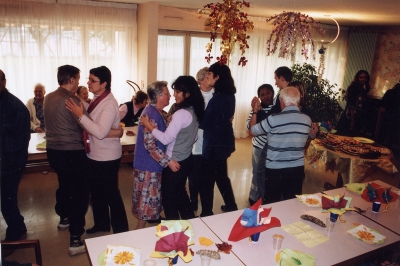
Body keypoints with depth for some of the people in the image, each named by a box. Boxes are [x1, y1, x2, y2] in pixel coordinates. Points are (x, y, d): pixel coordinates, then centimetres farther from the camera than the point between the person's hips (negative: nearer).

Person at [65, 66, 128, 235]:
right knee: (96, 191, 21)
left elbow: (101, 132, -31)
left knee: (111, 194, 3)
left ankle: (120, 230, 20)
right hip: (94, 155, 9)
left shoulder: (109, 103, -22)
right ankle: (101, 224, 40)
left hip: (107, 158, -9)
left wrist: (80, 115, -28)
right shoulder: (96, 100, 4)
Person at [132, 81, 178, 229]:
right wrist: (168, 161, -26)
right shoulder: (151, 114, -22)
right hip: (148, 166, -10)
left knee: (149, 200, 21)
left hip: (152, 165, 10)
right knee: (147, 202, 1)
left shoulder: (156, 112, 9)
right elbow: (150, 145, -27)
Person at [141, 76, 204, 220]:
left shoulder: (181, 114, -24)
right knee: (180, 193, 25)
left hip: (175, 162, -9)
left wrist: (147, 124, -17)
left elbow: (166, 139, -23)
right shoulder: (194, 111, 3)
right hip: (186, 159, 9)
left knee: (169, 198, 9)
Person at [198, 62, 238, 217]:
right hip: (223, 142, 9)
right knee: (221, 176, 23)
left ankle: (207, 214, 12)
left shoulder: (218, 98, -21)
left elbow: (205, 123, -18)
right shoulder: (229, 95, 7)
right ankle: (231, 206, 36)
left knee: (206, 180, 2)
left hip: (214, 145, -9)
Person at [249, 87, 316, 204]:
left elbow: (252, 131, -2)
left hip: (275, 169, -4)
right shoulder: (307, 120, -2)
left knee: (272, 204, 11)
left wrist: (255, 111, 9)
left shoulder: (273, 119, -17)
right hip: (297, 168, 4)